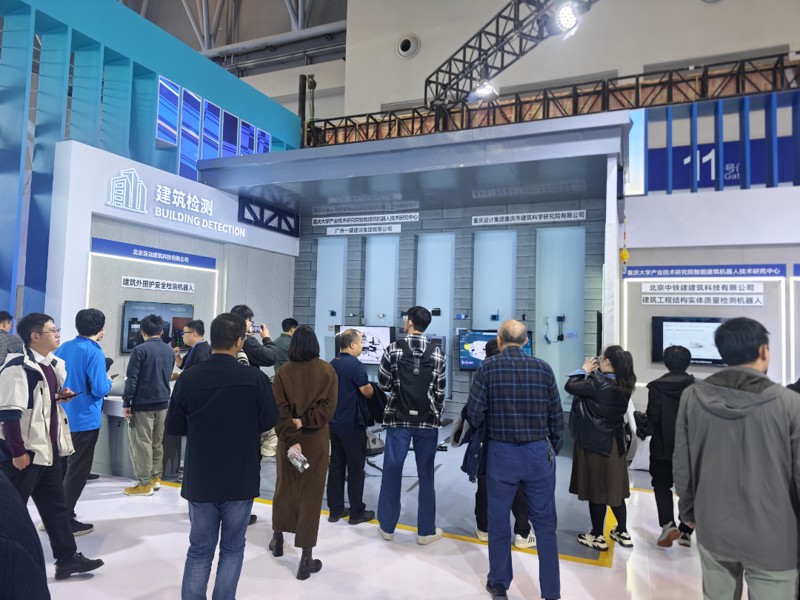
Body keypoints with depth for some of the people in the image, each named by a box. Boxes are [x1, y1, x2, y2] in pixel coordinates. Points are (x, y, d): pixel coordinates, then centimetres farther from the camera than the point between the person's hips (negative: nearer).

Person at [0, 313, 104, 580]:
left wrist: (61, 395, 4)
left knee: (56, 507, 15)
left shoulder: (52, 363, 10)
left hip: (48, 448, 9)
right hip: (23, 452, -9)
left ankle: (67, 558, 25)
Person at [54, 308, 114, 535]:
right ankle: (65, 521, 11)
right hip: (84, 420, -8)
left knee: (59, 467, 20)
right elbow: (99, 390, -22)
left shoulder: (64, 348, 4)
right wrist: (108, 381, -2)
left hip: (61, 418, 8)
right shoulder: (94, 352, -18)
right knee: (77, 471, 4)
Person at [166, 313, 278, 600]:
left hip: (200, 479, 2)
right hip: (241, 479, -1)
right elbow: (269, 421, -4)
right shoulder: (256, 378, -16)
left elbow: (173, 426, -2)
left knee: (199, 550, 17)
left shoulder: (188, 378, -12)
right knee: (232, 548, 16)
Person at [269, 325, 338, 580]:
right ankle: (306, 558, 6)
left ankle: (278, 538, 38)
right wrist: (305, 422, -13)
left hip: (288, 439, 1)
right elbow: (329, 407, -12)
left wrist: (290, 439, -14)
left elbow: (280, 411, -13)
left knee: (284, 487, 20)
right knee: (311, 493, 4)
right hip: (316, 440, -1)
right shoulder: (328, 371, -6)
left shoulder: (283, 372, -7)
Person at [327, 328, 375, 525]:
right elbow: (367, 392, -17)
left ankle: (335, 510, 19)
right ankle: (357, 512, 11)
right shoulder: (355, 365, -17)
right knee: (355, 468, 3)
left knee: (336, 465, 12)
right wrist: (372, 387, 4)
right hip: (352, 425, -7)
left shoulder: (331, 364, 7)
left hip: (334, 423, 7)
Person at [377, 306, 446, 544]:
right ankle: (426, 530, 17)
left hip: (399, 418, -1)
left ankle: (387, 527, 20)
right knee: (426, 475, 9)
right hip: (427, 420, 1)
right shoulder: (437, 353, -1)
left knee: (392, 472, 9)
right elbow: (439, 391, 1)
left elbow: (383, 384, -2)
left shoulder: (393, 349, -6)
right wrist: (437, 416, 13)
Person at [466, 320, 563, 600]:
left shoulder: (488, 367, -8)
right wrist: (553, 450, 14)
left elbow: (474, 414, -9)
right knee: (545, 524, 13)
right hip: (539, 453, 1)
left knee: (498, 521, 16)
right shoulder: (543, 368, -3)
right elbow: (557, 416, 0)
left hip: (501, 453, -1)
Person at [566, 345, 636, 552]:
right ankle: (623, 533, 27)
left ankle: (598, 537, 16)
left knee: (596, 489, 5)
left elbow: (570, 386, -20)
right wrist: (593, 372, 1)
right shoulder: (623, 385, 0)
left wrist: (585, 370, -7)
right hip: (615, 442, 7)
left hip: (595, 442, -7)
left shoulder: (599, 384, -24)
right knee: (614, 488, 17)